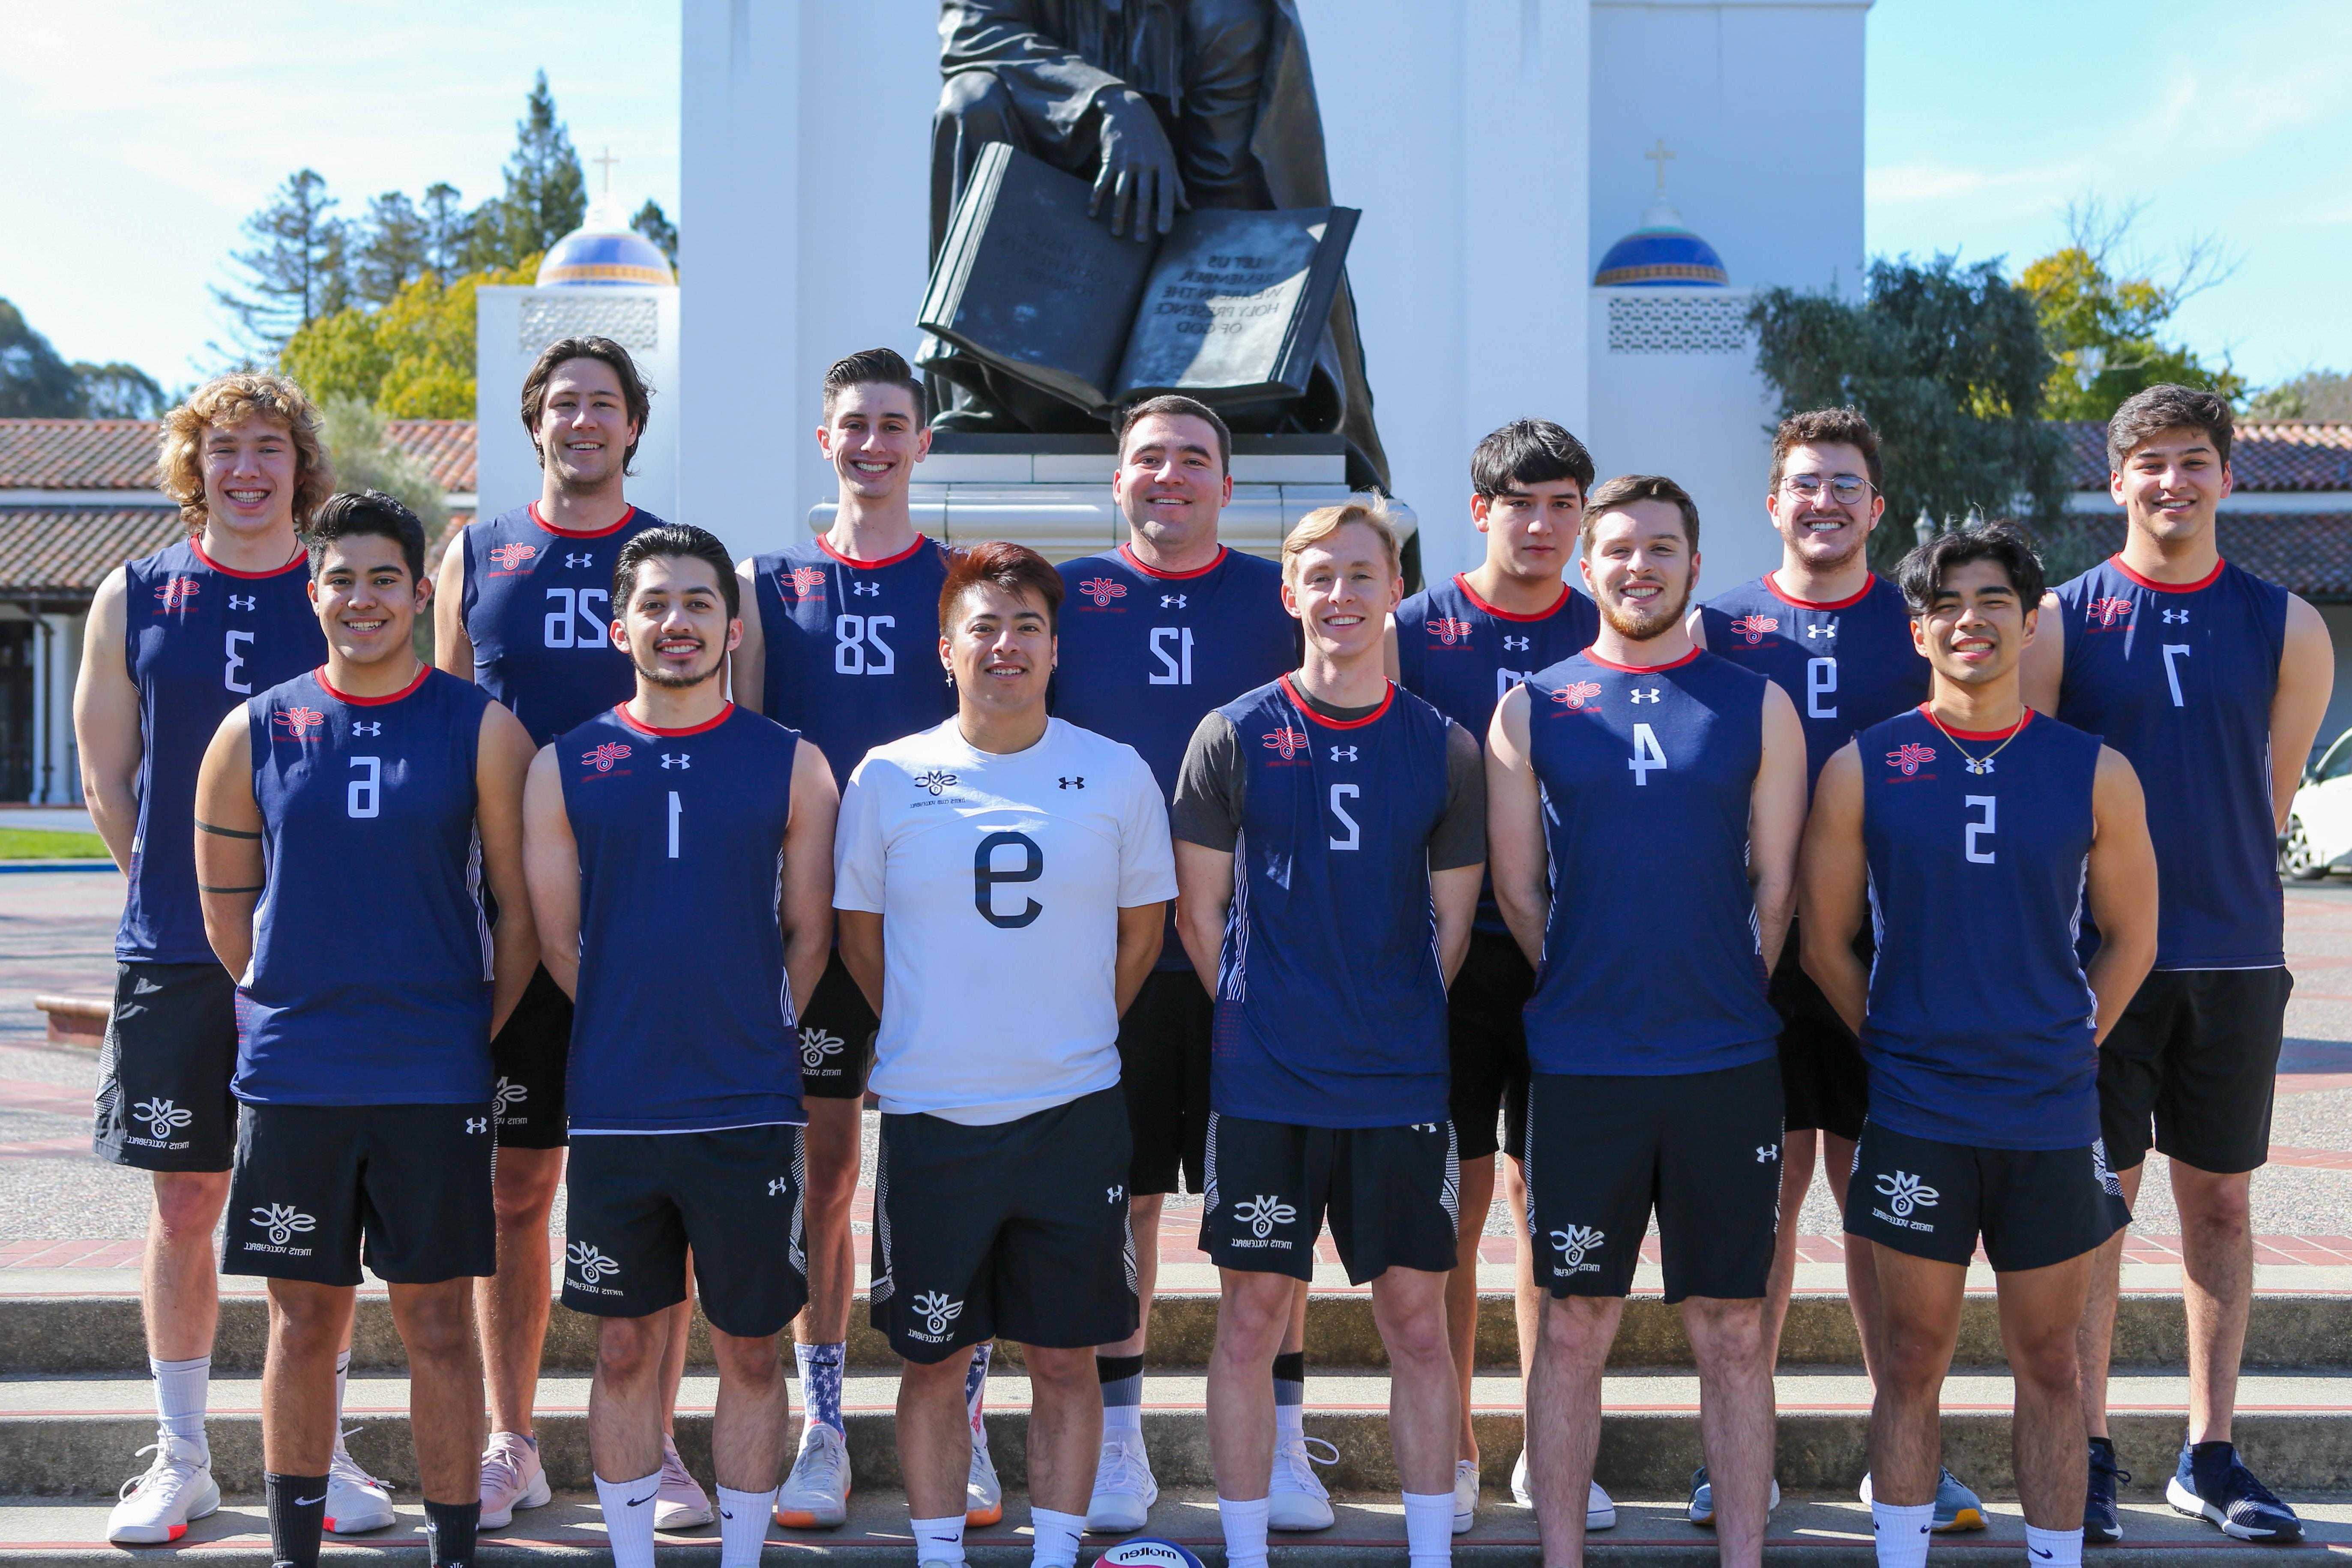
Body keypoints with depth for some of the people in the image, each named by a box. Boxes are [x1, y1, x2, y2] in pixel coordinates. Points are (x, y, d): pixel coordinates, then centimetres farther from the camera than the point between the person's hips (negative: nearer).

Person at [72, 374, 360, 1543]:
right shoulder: (134, 598, 4)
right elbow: (105, 779, 9)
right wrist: (185, 897, 7)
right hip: (173, 954, 1)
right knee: (182, 1205, 6)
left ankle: (321, 1453, 17)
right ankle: (181, 1458, 18)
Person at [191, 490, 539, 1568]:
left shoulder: (482, 732, -1)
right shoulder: (255, 732, 4)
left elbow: (521, 906, 2)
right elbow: (224, 906, 12)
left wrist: (479, 1036, 1)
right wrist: (293, 1010, 10)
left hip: (436, 1079, -1)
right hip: (290, 1079, 2)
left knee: (438, 1323, 4)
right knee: (304, 1322, 9)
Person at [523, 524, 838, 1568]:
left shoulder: (792, 767, 1)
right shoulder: (564, 768, 3)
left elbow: (810, 938, 6)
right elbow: (557, 943, 8)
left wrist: (748, 1043, 6)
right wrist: (636, 1040, 8)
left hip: (750, 1112, -1)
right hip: (613, 1116, 1)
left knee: (750, 1350, 8)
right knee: (626, 1347, 10)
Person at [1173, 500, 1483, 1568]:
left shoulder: (1444, 749, 5)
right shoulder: (1233, 738, 0)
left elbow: (1452, 921, 10)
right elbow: (1200, 909, 5)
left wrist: (1399, 1026, 5)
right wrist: (1259, 1021, 3)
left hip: (1404, 1081, 1)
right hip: (1264, 1081, -1)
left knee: (1417, 1321, 5)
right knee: (1251, 1317, 4)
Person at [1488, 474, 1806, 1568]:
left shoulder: (1757, 708, 5)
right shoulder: (1531, 710, 4)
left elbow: (1777, 884, 7)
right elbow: (1517, 889, 7)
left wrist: (1723, 1001, 6)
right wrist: (1590, 992, 7)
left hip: (1728, 1067, 1)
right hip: (1579, 1068, 0)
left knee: (1733, 1331, 6)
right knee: (1574, 1327, 6)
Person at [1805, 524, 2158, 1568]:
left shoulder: (2094, 773, 2)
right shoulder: (1862, 768, -1)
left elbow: (2130, 939, 9)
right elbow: (1826, 943, 5)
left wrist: (2060, 1052, 4)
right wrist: (1900, 1050, 4)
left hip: (2053, 1117, 1)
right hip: (1915, 1118, -1)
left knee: (2048, 1363, 9)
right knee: (1913, 1361, 6)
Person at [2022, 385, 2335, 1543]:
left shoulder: (2286, 628, 4)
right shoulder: (2062, 620, -1)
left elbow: (2270, 798, 12)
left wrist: (2215, 886, 9)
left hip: (2236, 960, 2)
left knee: (2220, 1201, 8)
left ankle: (2209, 1458, 19)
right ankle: (2087, 1458, 10)